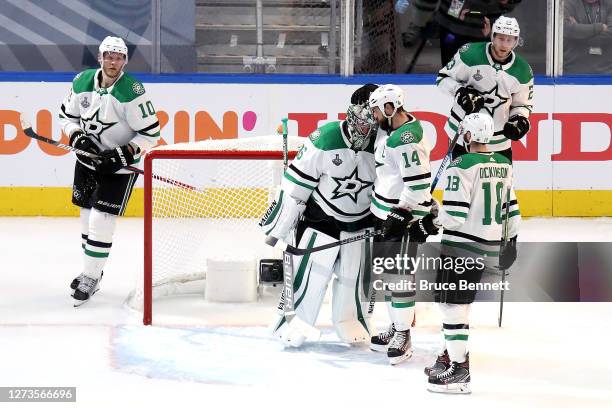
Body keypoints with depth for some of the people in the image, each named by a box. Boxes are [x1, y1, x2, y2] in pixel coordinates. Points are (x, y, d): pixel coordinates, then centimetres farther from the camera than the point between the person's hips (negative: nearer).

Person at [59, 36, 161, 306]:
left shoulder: (132, 92, -21)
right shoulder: (82, 82, -5)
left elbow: (150, 133, -17)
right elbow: (67, 114, 8)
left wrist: (123, 155, -24)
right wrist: (78, 137, -10)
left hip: (120, 164, -5)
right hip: (88, 158, 5)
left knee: (101, 220, -9)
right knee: (87, 215, 13)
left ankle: (90, 277, 2)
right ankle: (91, 270, 31)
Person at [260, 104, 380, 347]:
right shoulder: (325, 139, -20)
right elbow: (295, 185, -15)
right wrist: (277, 229, -12)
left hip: (359, 223, 4)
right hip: (319, 218, -3)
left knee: (354, 278, 9)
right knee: (310, 275, -8)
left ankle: (351, 327, 26)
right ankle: (287, 328, 2)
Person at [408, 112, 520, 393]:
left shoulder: (461, 167, -16)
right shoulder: (504, 165, 7)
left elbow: (454, 215, -20)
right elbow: (511, 208, 14)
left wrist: (428, 224, -5)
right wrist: (511, 241, 25)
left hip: (462, 247, -8)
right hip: (489, 248, 8)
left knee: (452, 304, -4)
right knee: (457, 302, 20)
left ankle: (458, 371, -6)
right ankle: (449, 355, 29)